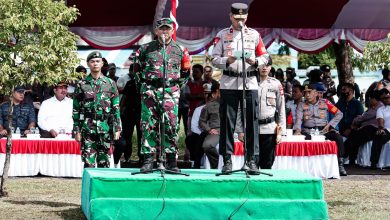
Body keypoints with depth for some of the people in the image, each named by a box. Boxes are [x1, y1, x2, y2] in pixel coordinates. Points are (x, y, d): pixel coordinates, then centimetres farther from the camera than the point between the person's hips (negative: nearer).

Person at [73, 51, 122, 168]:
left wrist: (117, 128, 0)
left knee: (104, 162, 5)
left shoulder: (110, 83, 7)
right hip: (87, 129, -1)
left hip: (105, 128, 1)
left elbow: (116, 108, 7)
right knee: (88, 162, -3)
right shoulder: (82, 85, 5)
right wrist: (77, 130, 0)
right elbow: (76, 109, 5)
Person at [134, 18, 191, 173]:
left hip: (170, 91, 0)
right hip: (149, 90, 0)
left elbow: (186, 71, 21)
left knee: (171, 125, -6)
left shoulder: (179, 50, 11)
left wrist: (179, 84, 12)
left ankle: (171, 160, -1)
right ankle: (148, 160, 0)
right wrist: (142, 82, 12)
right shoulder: (146, 49, 9)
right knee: (148, 125, -3)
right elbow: (137, 67, 19)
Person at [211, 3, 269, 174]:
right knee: (227, 122, 0)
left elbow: (265, 57, 12)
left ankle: (251, 160, 4)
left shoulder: (254, 35, 11)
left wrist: (255, 62, -9)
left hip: (249, 83, 1)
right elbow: (214, 59, 4)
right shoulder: (222, 35, 8)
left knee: (251, 122, -1)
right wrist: (227, 61, -15)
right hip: (228, 84, -1)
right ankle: (227, 160, 4)